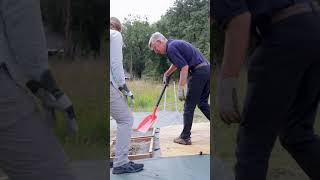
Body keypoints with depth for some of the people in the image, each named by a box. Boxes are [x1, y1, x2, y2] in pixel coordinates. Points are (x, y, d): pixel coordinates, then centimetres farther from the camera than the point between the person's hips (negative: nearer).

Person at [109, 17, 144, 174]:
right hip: (108, 84, -8)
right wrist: (123, 86, -2)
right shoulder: (115, 34, 4)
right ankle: (121, 162, -6)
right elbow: (116, 62, -7)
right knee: (126, 119, -1)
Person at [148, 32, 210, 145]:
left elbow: (184, 67, -19)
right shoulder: (175, 44, 22)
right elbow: (176, 63, 41)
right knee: (203, 103, 18)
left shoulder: (171, 48, -9)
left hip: (198, 72, -9)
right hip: (207, 69, 9)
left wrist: (180, 89, -18)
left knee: (189, 105, 0)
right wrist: (166, 74, 53)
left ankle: (185, 137, 7)